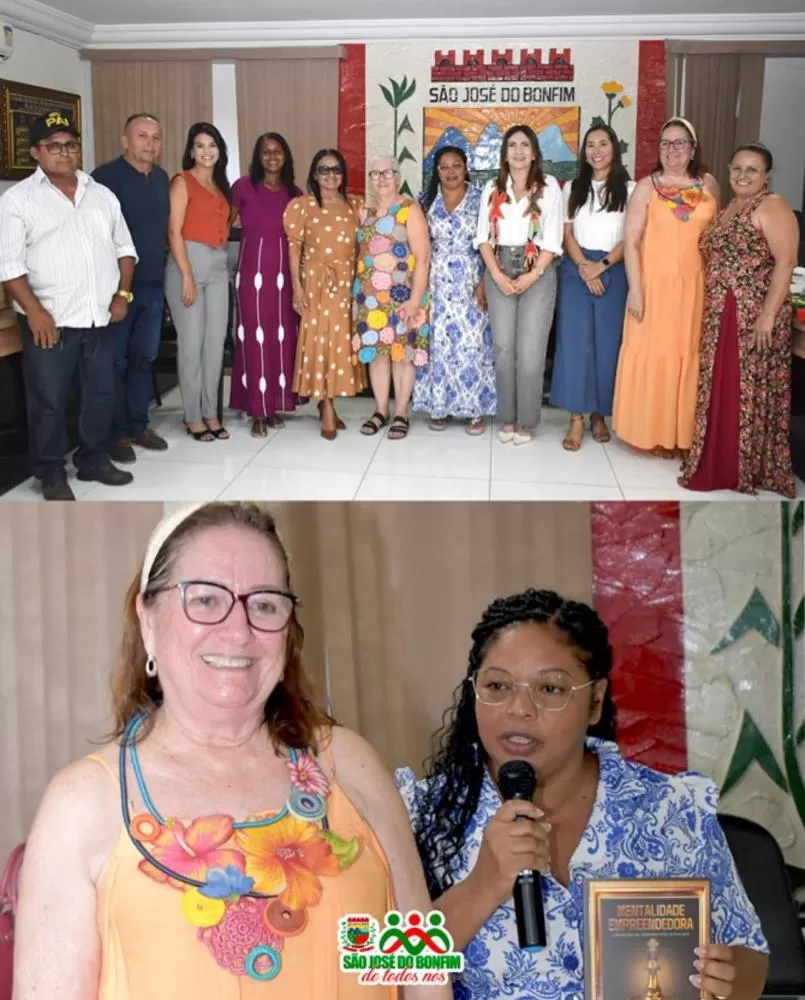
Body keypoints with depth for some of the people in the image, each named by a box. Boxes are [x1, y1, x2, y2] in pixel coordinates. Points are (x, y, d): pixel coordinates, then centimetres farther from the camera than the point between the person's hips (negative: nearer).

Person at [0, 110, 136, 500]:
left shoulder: (102, 195, 12)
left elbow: (124, 248, 16)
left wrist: (122, 294, 4)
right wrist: (34, 311, -16)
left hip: (100, 319, 5)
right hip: (50, 321, -5)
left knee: (102, 394, 13)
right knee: (49, 400, 2)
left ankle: (93, 460, 29)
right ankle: (52, 475, 14)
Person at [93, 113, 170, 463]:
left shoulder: (162, 178, 12)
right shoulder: (106, 176, -11)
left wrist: (162, 266, 16)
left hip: (153, 283, 7)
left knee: (144, 357, 13)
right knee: (115, 360, 2)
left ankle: (138, 424, 24)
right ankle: (116, 432, 12)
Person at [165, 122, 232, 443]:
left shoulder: (221, 185, 17)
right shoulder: (182, 181, -2)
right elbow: (174, 231, -9)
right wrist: (187, 276, -16)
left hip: (218, 266, 6)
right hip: (188, 262, -6)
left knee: (216, 341, 6)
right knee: (191, 342, -3)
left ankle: (211, 412, 14)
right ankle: (193, 416, 5)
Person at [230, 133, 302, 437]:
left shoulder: (294, 193, 9)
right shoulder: (243, 187, -1)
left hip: (284, 272, 4)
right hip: (253, 271, -3)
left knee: (283, 338, 5)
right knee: (255, 339, -3)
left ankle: (275, 404, 17)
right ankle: (257, 410, 3)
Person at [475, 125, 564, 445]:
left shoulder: (549, 186, 1)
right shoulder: (492, 187, 10)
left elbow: (553, 240, -3)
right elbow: (483, 237, 5)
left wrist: (531, 275, -12)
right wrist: (497, 275, -7)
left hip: (538, 271, -3)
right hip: (499, 271, 3)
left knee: (530, 351, -6)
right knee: (503, 348, 3)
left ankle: (526, 421, 4)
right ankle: (507, 418, 13)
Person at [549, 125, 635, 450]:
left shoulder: (629, 189, 6)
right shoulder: (573, 188, 13)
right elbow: (567, 233, 5)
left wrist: (602, 264, -13)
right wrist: (584, 267, -10)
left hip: (614, 272, -1)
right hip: (575, 270, 1)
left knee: (607, 343, 1)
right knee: (574, 342, -7)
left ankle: (599, 415, 13)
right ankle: (576, 419, -5)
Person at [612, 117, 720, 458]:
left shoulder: (708, 184, 7)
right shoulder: (647, 186, -1)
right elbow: (631, 241, -5)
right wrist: (635, 289, -12)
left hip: (694, 286, 2)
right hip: (654, 285, -2)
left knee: (688, 356, 7)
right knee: (652, 355, 1)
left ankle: (684, 434, 18)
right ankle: (654, 432, 12)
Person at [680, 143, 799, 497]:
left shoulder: (772, 207, -10)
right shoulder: (729, 208, 16)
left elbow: (786, 262, -18)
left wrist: (768, 314, -23)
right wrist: (711, 308, 16)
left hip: (754, 315, -9)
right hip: (721, 315, 9)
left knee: (747, 389, -3)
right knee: (718, 388, 12)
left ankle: (746, 467, 7)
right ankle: (718, 462, 23)